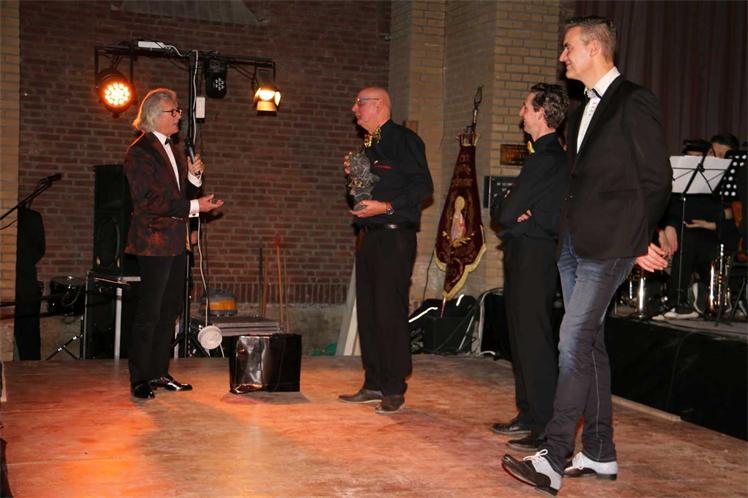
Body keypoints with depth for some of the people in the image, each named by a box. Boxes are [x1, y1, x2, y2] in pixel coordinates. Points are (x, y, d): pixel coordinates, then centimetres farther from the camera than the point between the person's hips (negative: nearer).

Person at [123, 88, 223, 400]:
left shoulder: (174, 151, 17)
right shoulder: (140, 151, -10)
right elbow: (148, 201, -17)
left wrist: (194, 177, 1)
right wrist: (193, 206, -17)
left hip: (176, 242, 9)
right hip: (154, 242, -9)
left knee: (170, 310, 11)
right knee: (149, 312, -4)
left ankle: (159, 373, 20)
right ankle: (140, 379, 4)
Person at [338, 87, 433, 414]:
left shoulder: (404, 140, -7)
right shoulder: (369, 145, 19)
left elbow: (423, 186, -14)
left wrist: (387, 206, -21)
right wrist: (353, 174, 9)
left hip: (395, 236, -9)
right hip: (369, 236, 9)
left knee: (390, 312, -8)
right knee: (367, 311, 9)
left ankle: (394, 390, 0)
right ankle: (374, 384, 18)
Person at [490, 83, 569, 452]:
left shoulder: (546, 159, -17)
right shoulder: (550, 155, 17)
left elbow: (505, 212, -20)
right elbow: (507, 211, 16)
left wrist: (505, 212, 0)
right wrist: (516, 214, -4)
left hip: (534, 255, -11)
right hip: (524, 253, 11)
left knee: (534, 339, -8)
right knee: (521, 335, 16)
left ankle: (548, 429, -4)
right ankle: (528, 413, 26)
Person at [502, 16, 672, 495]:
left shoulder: (634, 102, -8)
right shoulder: (584, 110, 19)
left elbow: (657, 179, -9)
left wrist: (641, 243, -7)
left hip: (607, 244, -9)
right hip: (574, 242, 9)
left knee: (574, 343, -14)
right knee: (589, 344, 11)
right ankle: (600, 453, 20)